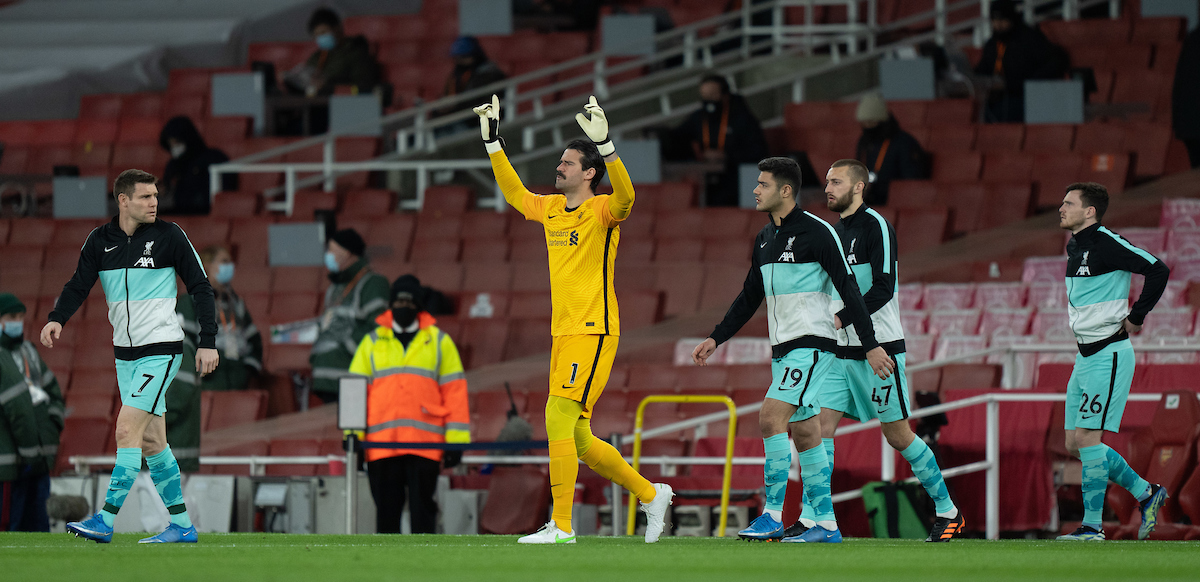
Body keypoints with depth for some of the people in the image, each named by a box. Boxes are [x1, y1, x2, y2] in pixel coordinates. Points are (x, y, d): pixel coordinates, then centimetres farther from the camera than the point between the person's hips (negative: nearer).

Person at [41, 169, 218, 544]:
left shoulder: (168, 236, -6)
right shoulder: (100, 241, 5)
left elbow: (199, 287, -2)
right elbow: (79, 285, 2)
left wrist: (208, 342, -7)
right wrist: (57, 319, -18)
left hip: (161, 348, -5)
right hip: (125, 353, 5)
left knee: (127, 429, -15)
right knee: (151, 440, 7)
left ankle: (106, 522, -17)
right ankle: (181, 524, 13)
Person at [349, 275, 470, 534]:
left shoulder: (439, 342, 10)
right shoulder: (372, 342, 13)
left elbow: (455, 392, 7)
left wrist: (456, 441, -1)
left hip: (426, 445, -1)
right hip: (381, 444, 1)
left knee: (423, 510, -3)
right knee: (386, 510, 4)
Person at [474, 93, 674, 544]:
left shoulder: (602, 211, -8)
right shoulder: (551, 209, 14)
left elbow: (625, 196, -30)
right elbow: (514, 192, 30)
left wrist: (604, 143, -39)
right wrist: (492, 142, 25)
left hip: (593, 333, -8)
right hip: (563, 334, 8)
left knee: (558, 418, -15)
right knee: (578, 440, 9)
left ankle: (561, 526, -11)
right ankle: (651, 495, 24)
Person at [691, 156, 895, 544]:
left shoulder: (816, 232, -11)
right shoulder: (765, 239, 14)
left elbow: (848, 289, -13)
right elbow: (749, 298, 24)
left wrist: (871, 345, -16)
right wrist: (715, 339, 18)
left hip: (812, 344, -9)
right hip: (783, 348, 9)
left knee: (771, 417, -18)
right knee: (804, 432, 8)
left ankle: (772, 516, -18)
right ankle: (826, 525, 11)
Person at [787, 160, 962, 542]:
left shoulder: (876, 227, -11)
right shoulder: (835, 231, 13)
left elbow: (883, 289, -20)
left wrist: (839, 320, -24)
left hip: (879, 347, -7)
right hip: (841, 350, 7)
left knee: (898, 435, -1)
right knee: (820, 425, -5)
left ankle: (948, 511, 14)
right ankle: (809, 519, -7)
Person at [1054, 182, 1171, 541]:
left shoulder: (1106, 243, -15)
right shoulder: (1075, 248, 13)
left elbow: (1158, 270, -19)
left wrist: (1135, 318, -13)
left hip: (1108, 355, -10)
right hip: (1085, 355, 10)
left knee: (1086, 438, -12)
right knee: (1075, 444, 8)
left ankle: (1092, 525, -6)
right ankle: (1146, 493, 20)